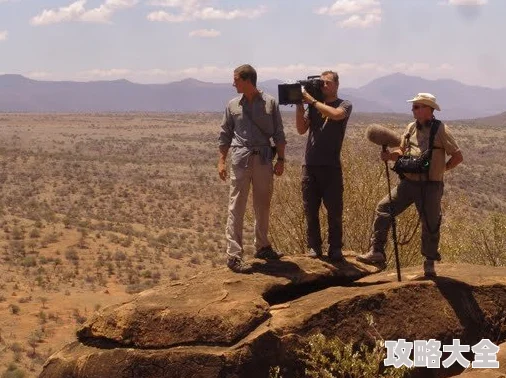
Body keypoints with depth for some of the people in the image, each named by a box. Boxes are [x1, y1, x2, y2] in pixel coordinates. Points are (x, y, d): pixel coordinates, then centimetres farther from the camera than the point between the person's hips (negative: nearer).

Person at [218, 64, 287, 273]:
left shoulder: (270, 103, 3)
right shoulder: (233, 105, 6)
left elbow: (278, 134, 4)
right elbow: (225, 135, 10)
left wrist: (281, 159, -1)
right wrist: (221, 160, 4)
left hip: (264, 160, 1)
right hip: (240, 160, -1)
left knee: (263, 205, 13)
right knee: (236, 208, -5)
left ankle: (262, 246, 28)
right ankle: (234, 255, -5)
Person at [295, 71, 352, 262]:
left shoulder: (344, 105, 4)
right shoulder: (313, 106, 14)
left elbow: (336, 114, -19)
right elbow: (301, 129, 5)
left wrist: (311, 100, -13)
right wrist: (299, 105, -4)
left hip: (331, 167, -3)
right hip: (310, 165, 4)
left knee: (334, 211, 0)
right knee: (310, 210, 7)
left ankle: (335, 248, 8)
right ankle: (314, 247, 15)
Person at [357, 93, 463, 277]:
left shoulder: (440, 130, -9)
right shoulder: (411, 127, 9)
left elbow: (457, 156, -6)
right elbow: (402, 151, 17)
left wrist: (442, 169, -2)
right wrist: (390, 155, -3)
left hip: (430, 186, -5)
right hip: (408, 183, 5)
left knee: (430, 224, 6)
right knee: (384, 208, -7)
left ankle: (430, 263, 24)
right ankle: (377, 251, -2)